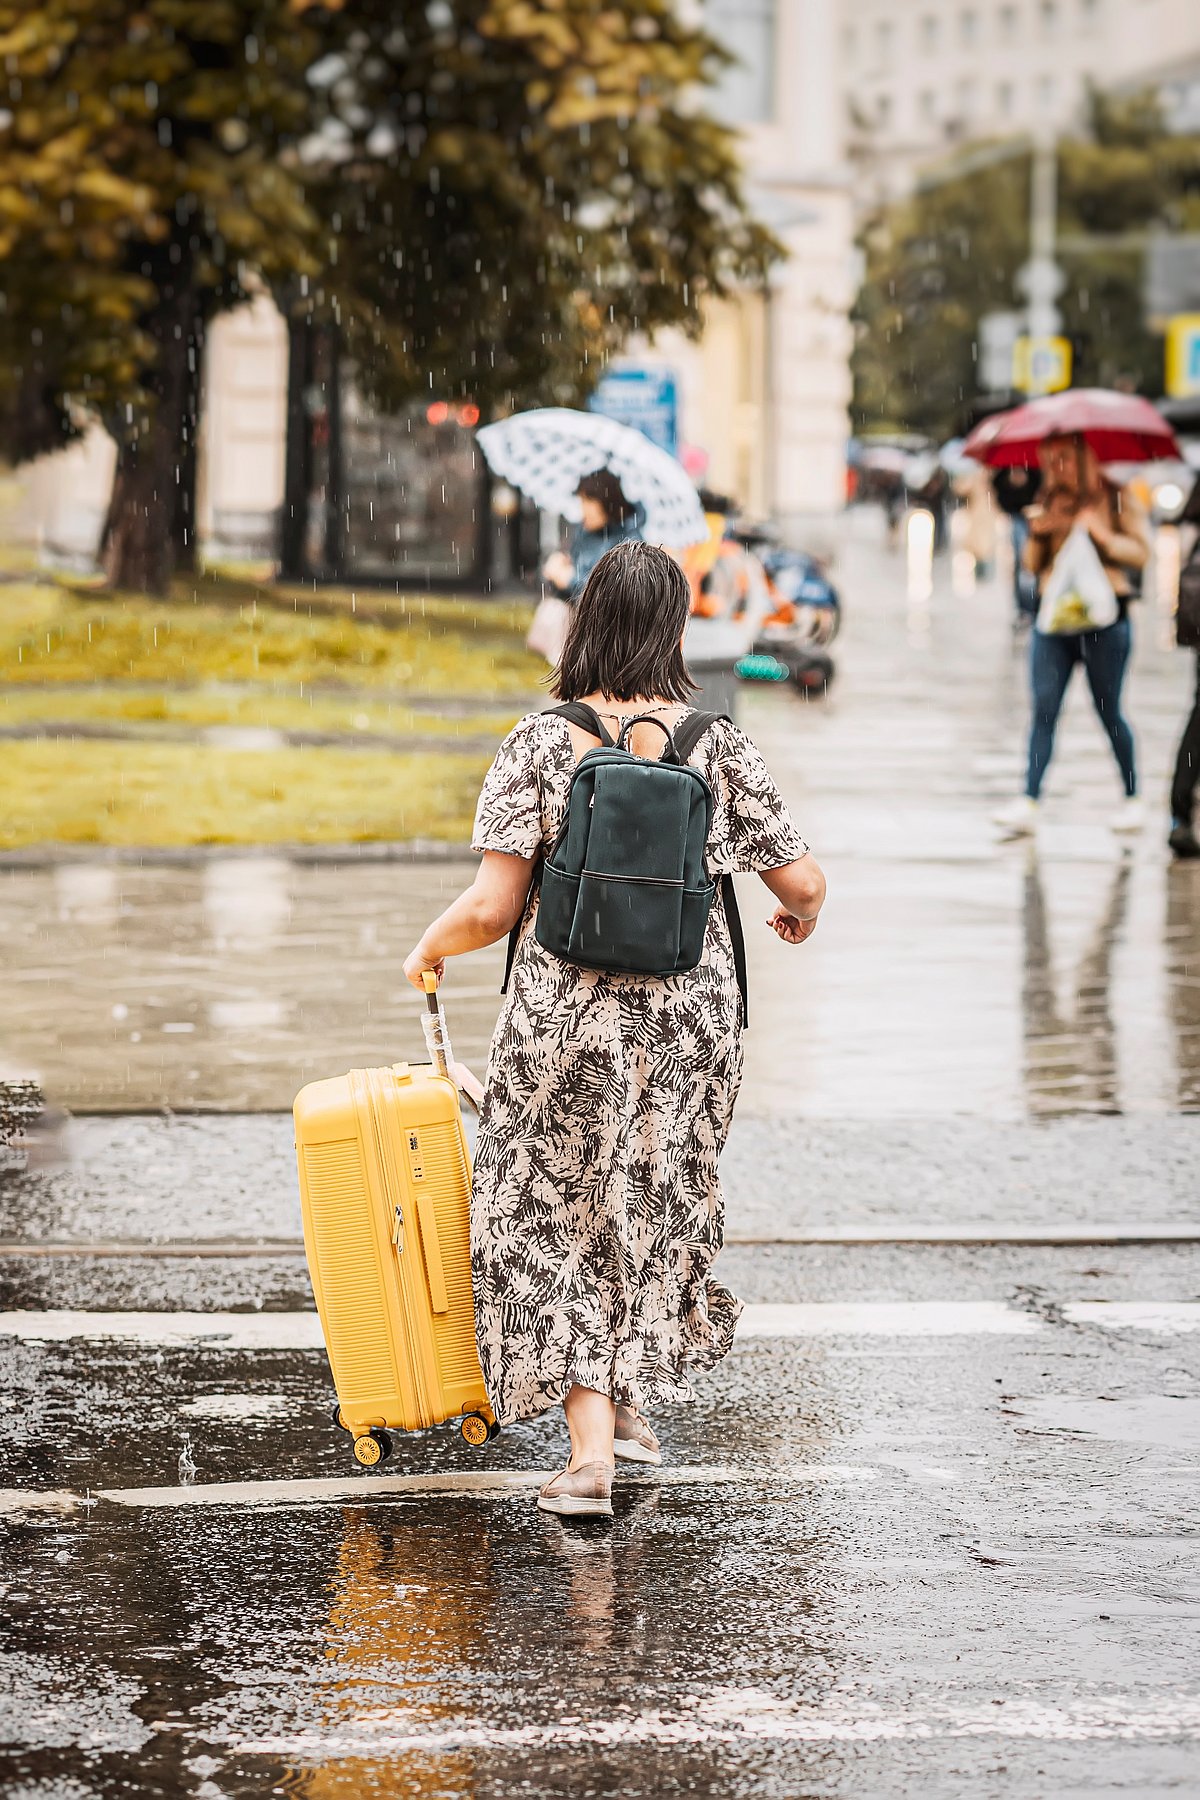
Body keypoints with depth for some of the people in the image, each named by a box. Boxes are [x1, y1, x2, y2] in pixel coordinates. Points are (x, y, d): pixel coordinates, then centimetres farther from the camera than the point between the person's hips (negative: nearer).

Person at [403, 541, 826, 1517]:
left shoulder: (539, 744, -10)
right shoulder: (719, 746, -5)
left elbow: (493, 907, -15)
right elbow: (802, 879, -3)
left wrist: (429, 948, 6)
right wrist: (800, 914, 20)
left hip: (565, 1018, -2)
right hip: (690, 1020, 2)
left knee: (561, 1219, 10)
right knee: (658, 1203, 22)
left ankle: (590, 1444, 0)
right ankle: (630, 1400, 36)